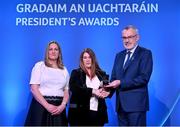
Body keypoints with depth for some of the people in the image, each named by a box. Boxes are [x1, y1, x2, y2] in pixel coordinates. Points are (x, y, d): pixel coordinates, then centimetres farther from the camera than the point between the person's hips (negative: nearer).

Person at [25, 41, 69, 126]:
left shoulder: (64, 70, 13)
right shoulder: (39, 65, 2)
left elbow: (66, 91, 10)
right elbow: (34, 89, -7)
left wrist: (63, 105, -9)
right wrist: (47, 105, -15)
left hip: (58, 108, 3)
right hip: (41, 105, -3)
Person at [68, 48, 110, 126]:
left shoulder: (101, 74, 14)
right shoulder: (76, 73, 5)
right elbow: (74, 89, -10)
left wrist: (106, 92, -14)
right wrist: (92, 91, -16)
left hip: (98, 113, 3)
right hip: (80, 112, -2)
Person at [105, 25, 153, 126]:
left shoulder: (145, 53, -3)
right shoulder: (119, 55, 17)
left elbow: (144, 78, -14)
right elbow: (114, 77, 14)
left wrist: (120, 83, -17)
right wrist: (109, 89, -7)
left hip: (136, 103, -6)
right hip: (121, 104, 6)